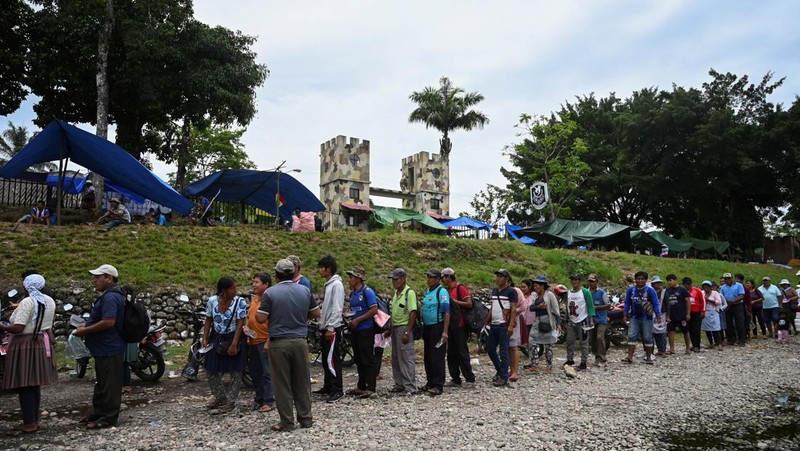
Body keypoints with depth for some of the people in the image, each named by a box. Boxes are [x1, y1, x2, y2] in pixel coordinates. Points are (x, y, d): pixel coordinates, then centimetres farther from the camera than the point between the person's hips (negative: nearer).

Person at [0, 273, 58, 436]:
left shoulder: (27, 302, -16)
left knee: (24, 385, -2)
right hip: (43, 343, 8)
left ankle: (29, 423, 0)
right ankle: (34, 419, 19)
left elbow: (18, 328, -21)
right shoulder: (50, 301, 8)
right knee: (35, 384, 14)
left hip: (26, 346, -8)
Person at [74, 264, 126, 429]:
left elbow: (108, 322, -30)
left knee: (109, 384, -1)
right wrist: (86, 328, 14)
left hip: (109, 349, -11)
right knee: (101, 384, 19)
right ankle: (98, 413, 30)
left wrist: (85, 330, -20)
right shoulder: (108, 295, 15)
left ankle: (108, 418, 7)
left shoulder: (110, 297, -21)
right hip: (104, 348, 11)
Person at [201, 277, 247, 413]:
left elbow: (240, 324, -16)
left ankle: (231, 401, 18)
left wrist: (234, 344, -20)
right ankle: (220, 397, 30)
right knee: (211, 369, 11)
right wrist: (205, 339, -2)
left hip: (234, 338, -4)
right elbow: (208, 321, 4)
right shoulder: (212, 301, -6)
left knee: (235, 372, 3)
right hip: (216, 339, 4)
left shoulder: (240, 302, -15)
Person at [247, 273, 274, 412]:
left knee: (267, 373, 0)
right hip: (253, 342, 8)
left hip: (264, 342, -8)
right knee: (255, 372, 16)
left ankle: (269, 401, 8)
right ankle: (259, 399, 27)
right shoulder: (253, 299, 11)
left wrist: (268, 342, -20)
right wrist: (245, 327, 3)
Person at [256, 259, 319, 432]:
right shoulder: (305, 290, 2)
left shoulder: (270, 292, -8)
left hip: (279, 343, -3)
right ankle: (305, 418, 20)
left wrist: (257, 311, 9)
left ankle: (287, 422, 11)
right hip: (300, 341, 3)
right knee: (302, 382, 13)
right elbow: (316, 314, 10)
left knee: (282, 384, 6)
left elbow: (261, 318, -12)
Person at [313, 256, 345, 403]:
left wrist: (330, 328, -20)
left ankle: (337, 390, -2)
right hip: (325, 327, 10)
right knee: (326, 359, 15)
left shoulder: (337, 284, -14)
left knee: (332, 360, -8)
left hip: (332, 328, -10)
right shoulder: (327, 284, 14)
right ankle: (328, 386, 24)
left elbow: (337, 308, -19)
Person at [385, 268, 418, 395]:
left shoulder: (409, 293, -12)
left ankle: (410, 387, -2)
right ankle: (399, 385, 22)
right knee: (396, 358, 13)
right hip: (395, 328, 9)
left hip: (404, 328, -9)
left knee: (406, 358, -7)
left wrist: (407, 332, -21)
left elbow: (413, 313, -17)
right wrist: (389, 330, 19)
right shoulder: (395, 293, 15)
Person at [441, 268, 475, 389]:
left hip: (460, 326, -9)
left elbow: (469, 304, -16)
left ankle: (470, 379, 5)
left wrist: (454, 301, -15)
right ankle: (455, 379, 18)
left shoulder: (460, 287, -9)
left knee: (462, 353, -4)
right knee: (451, 354, 10)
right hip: (451, 326, 9)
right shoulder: (448, 290, 16)